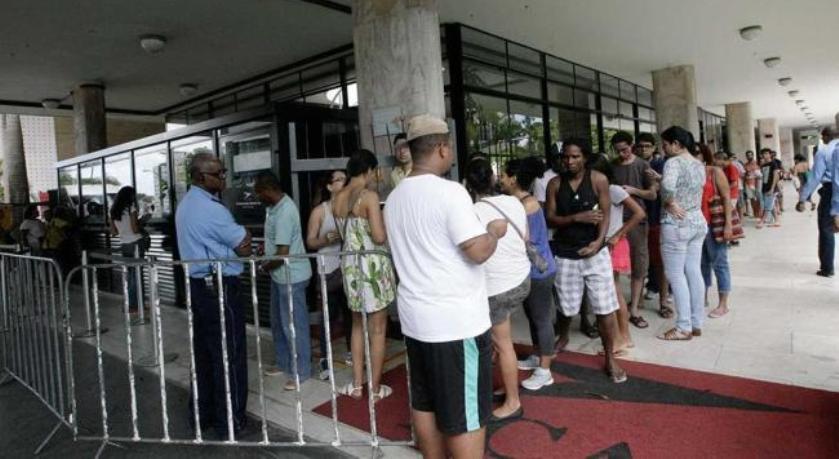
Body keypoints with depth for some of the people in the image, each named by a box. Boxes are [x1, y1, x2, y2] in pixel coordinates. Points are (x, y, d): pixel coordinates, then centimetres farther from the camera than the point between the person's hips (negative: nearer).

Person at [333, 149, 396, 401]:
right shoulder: (369, 196, -16)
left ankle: (356, 384, 25)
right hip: (372, 264, -7)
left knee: (358, 324, 20)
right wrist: (385, 227, 0)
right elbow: (380, 237, -19)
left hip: (349, 263, 7)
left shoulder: (337, 198, 6)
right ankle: (375, 387, 16)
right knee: (377, 328, 7)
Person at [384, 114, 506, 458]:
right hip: (457, 321, -8)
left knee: (425, 402, 19)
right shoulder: (449, 191, -17)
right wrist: (494, 231, 0)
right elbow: (478, 251, -20)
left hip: (416, 317, 8)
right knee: (465, 413, 4)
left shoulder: (395, 198, 8)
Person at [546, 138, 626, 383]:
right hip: (565, 255, 1)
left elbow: (605, 214, -8)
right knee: (566, 307, 14)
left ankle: (610, 359, 17)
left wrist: (599, 240, -24)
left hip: (595, 252, -1)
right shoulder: (555, 184, -2)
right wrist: (577, 218, -21)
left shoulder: (598, 180, -5)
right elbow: (550, 219, -5)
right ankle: (562, 337, 45)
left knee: (605, 309, 1)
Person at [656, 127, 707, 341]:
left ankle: (684, 328, 6)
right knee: (694, 273, 12)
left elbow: (667, 186, -35)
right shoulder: (700, 165, 11)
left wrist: (669, 203, -18)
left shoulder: (674, 162, -15)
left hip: (676, 226, -8)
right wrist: (659, 179, 13)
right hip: (698, 223, 8)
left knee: (676, 275, 0)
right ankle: (697, 323, 20)